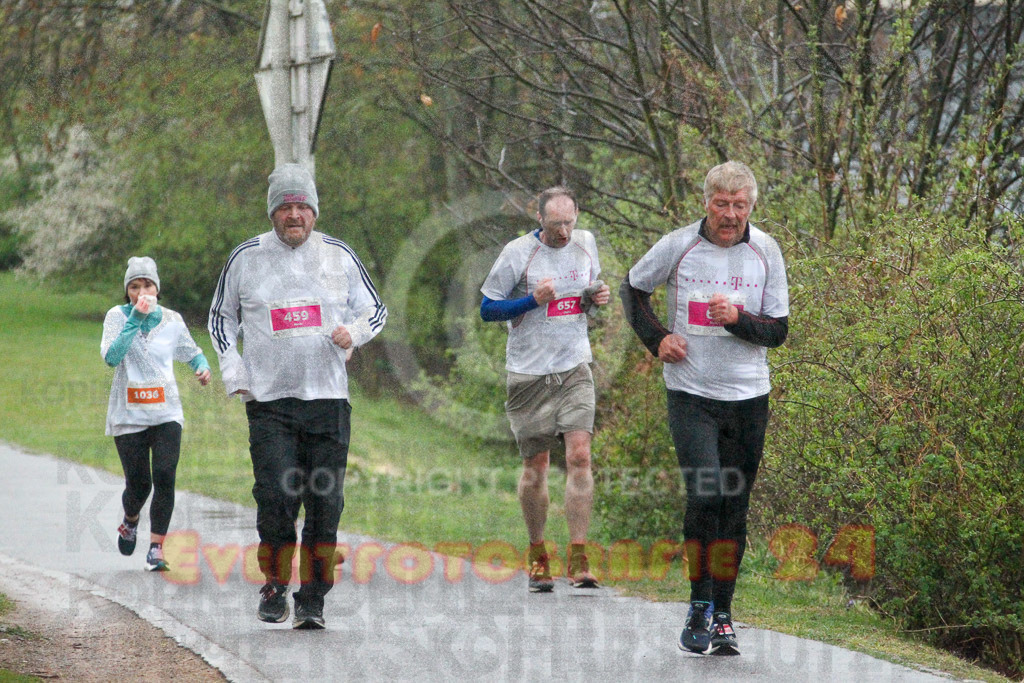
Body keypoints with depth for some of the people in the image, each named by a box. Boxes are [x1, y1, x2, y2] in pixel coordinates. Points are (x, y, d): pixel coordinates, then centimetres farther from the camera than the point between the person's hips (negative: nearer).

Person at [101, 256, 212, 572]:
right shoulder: (117, 317, -2)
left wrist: (203, 367, -1)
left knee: (164, 476, -15)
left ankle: (156, 549, -9)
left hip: (166, 412, 1)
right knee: (138, 483, 0)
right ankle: (130, 522, 36)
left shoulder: (171, 320, 4)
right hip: (128, 414, -1)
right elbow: (111, 356, -18)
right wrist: (135, 319, -23)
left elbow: (191, 351, 21)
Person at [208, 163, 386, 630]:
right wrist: (232, 371, 5)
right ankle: (275, 588, 7)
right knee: (276, 499, -12)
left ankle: (312, 599, 8)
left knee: (325, 504, -1)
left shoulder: (338, 255, 7)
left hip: (328, 399, 1)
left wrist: (353, 333, -5)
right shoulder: (246, 258, 5)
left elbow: (375, 309, 17)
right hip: (268, 401, -1)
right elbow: (221, 317, 17)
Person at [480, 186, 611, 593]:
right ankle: (537, 556, 22)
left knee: (579, 454, -14)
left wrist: (598, 298, 1)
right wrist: (533, 300, -17)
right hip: (529, 372, -2)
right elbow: (487, 308, -3)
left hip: (575, 369, 2)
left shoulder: (585, 244, 6)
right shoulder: (518, 253, -6)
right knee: (536, 464, 4)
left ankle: (578, 562, -13)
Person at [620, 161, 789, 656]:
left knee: (735, 511, 5)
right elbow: (632, 288, 13)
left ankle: (722, 617, 15)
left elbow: (778, 330, 2)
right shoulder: (677, 246, -4)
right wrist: (656, 338, 0)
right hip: (691, 395, -2)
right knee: (706, 494, -19)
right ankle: (700, 604, -6)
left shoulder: (766, 253, 0)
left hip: (748, 397, 2)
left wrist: (738, 318, -16)